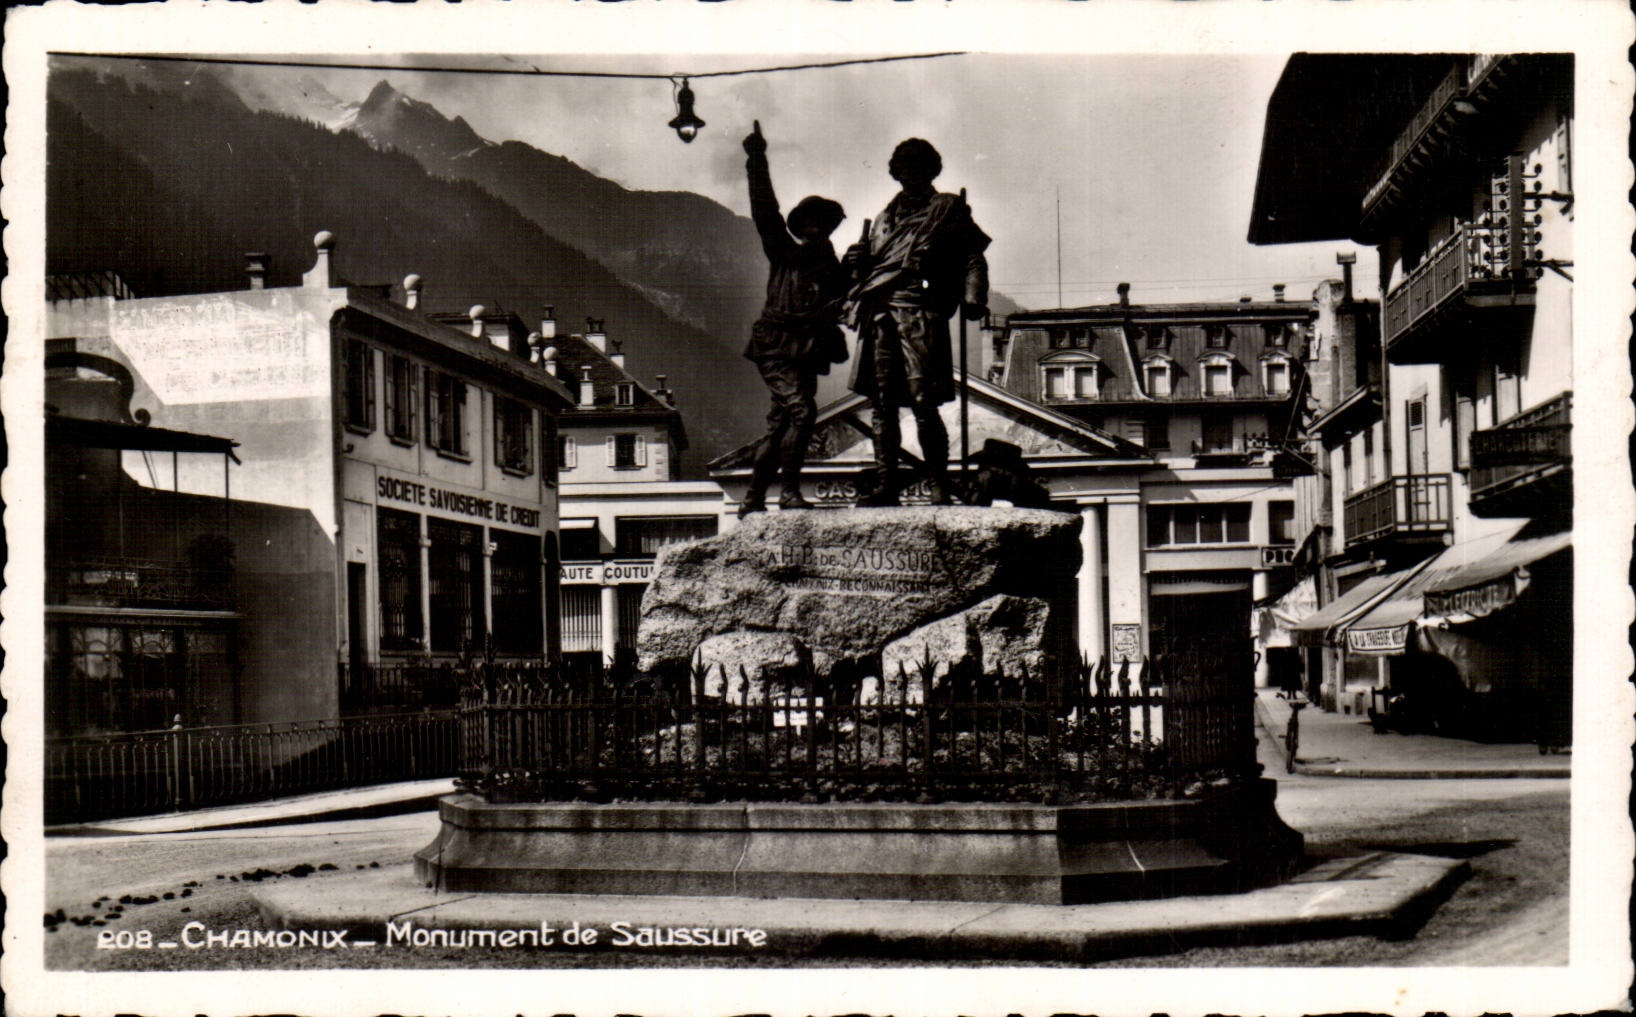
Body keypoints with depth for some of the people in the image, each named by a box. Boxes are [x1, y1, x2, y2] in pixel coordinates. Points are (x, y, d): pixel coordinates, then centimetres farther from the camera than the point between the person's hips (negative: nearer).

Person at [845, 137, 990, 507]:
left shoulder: (948, 210, 11)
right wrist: (859, 262, 6)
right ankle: (885, 485, 5)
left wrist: (972, 299, -10)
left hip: (920, 313, -5)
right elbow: (869, 265, 28)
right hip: (879, 313, 5)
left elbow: (973, 258, 4)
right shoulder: (886, 217, 25)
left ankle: (939, 486, -6)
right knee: (881, 403, 1)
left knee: (923, 402, -12)